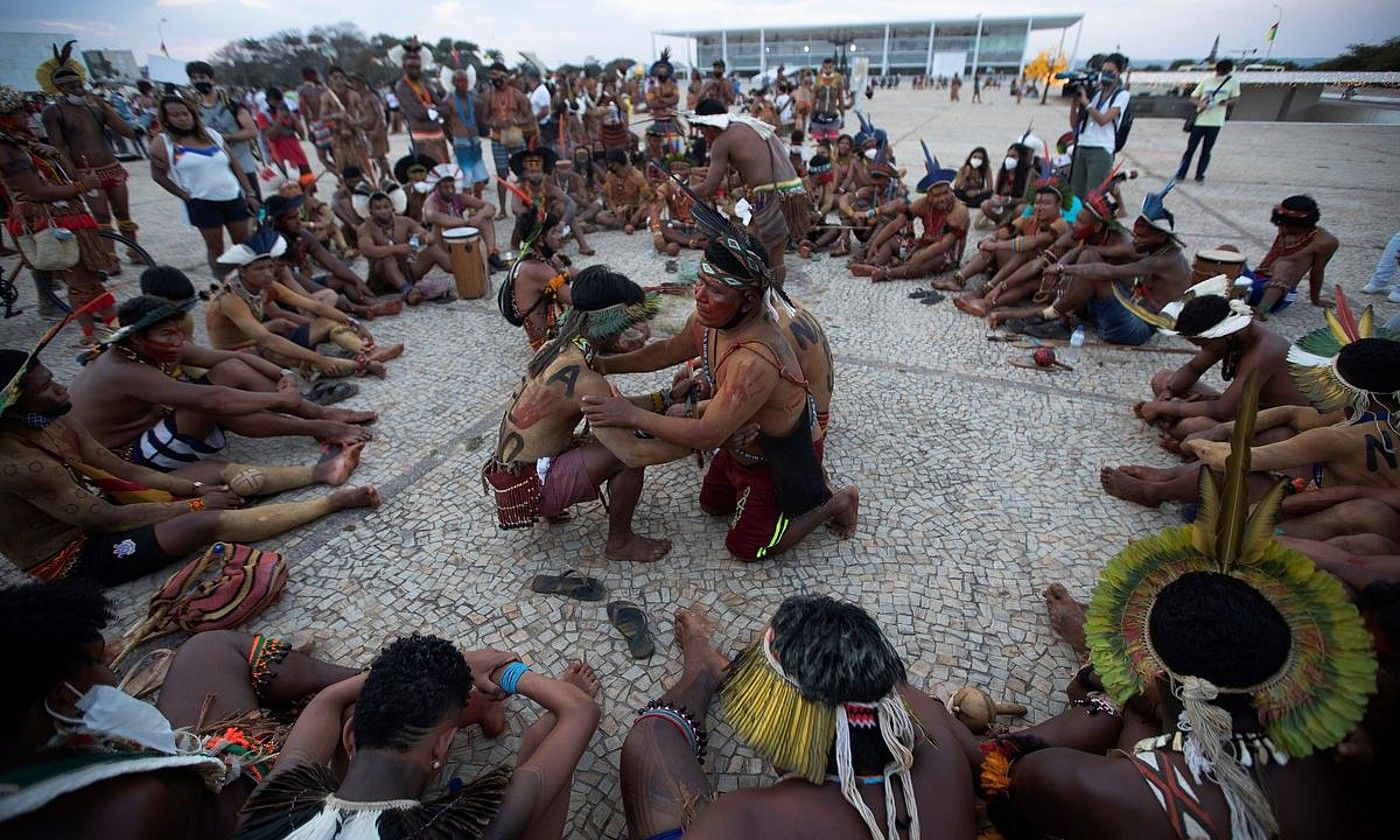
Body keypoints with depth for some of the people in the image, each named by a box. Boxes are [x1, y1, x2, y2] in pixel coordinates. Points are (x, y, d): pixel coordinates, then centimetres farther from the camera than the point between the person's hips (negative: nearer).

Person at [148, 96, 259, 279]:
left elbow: (234, 165, 10)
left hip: (234, 197, 3)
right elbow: (158, 175, 0)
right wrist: (185, 196, -7)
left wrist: (249, 193, 3)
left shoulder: (211, 134, 9)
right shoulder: (163, 143, -1)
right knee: (215, 247, 1)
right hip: (202, 202, -3)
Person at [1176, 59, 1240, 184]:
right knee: (1190, 149, 3)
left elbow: (1236, 98, 10)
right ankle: (1181, 174, 12)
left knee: (1206, 151, 5)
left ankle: (1200, 175, 13)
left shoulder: (1233, 82, 0)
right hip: (1199, 120, 0)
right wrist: (1200, 103, -18)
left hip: (1215, 122, 0)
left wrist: (1227, 102, -13)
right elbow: (1193, 98, 4)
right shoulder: (1206, 81, -1)